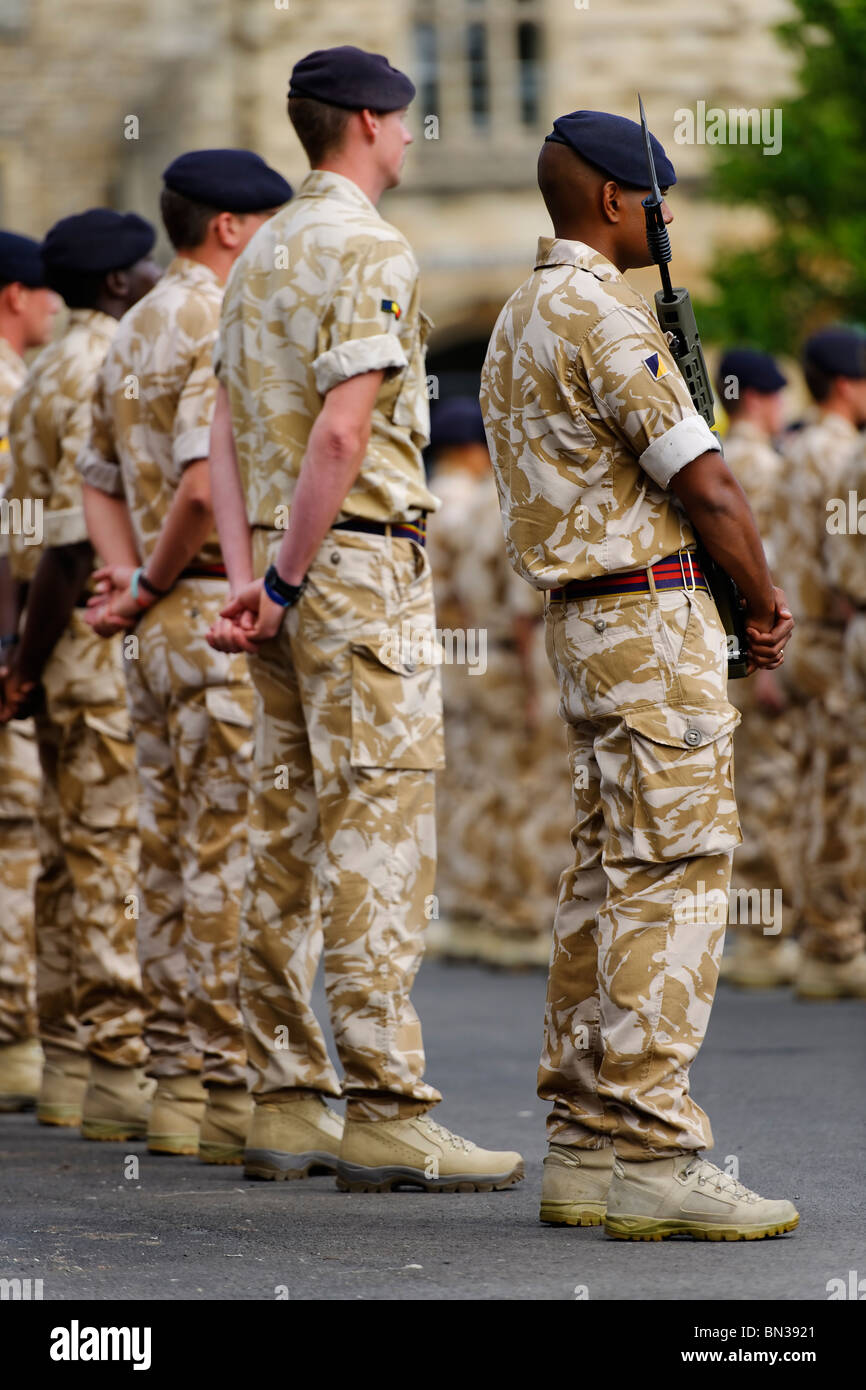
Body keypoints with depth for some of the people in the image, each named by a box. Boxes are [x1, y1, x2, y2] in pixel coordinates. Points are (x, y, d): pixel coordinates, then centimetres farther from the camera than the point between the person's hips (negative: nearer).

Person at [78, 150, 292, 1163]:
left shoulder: (134, 333, 18)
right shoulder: (222, 327, -13)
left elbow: (101, 481, 22)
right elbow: (204, 485, -23)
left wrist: (128, 580, 10)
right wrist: (152, 585, -9)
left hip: (163, 626, 9)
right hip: (224, 617, -9)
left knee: (173, 854, 10)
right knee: (230, 854, -8)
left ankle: (176, 1082, 14)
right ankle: (229, 1088, -8)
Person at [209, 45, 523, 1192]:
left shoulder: (261, 255, 17)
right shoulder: (372, 253, -12)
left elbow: (225, 435, 14)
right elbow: (342, 434, -20)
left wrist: (247, 576, 7)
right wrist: (288, 584, -14)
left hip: (291, 570, 9)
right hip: (362, 563, -9)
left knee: (288, 842, 9)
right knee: (378, 844, -10)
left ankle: (287, 1103, 11)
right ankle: (385, 1114, -13)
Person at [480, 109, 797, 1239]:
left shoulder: (521, 320, 18)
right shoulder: (600, 315, -14)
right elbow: (707, 488, -16)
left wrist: (739, 596, 14)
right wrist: (764, 606, -1)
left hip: (586, 623, 10)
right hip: (652, 617, -10)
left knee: (610, 875, 10)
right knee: (677, 875, -11)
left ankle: (584, 1146, 10)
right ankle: (652, 1155, -14)